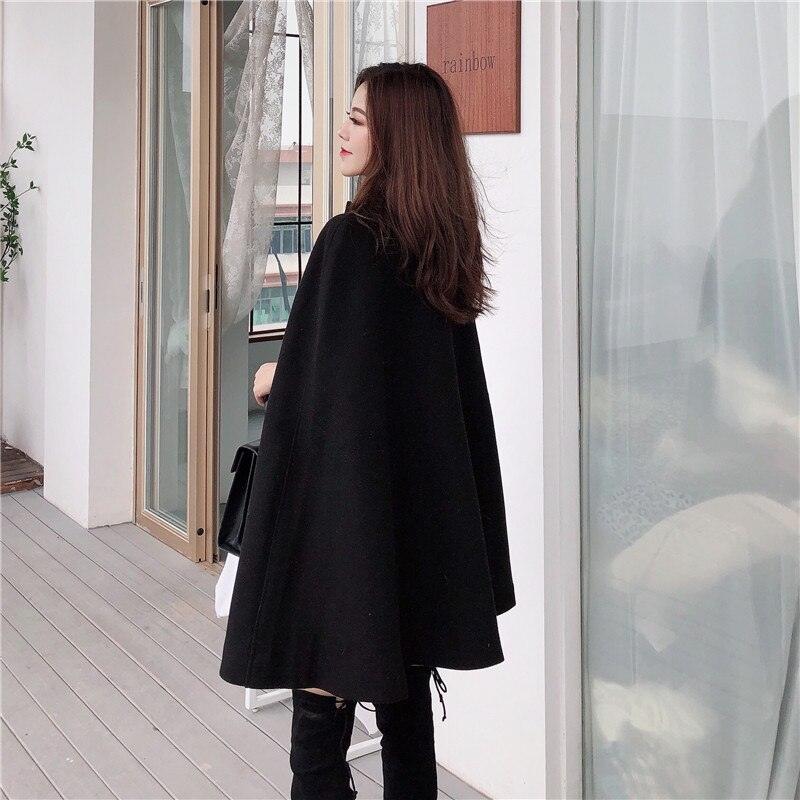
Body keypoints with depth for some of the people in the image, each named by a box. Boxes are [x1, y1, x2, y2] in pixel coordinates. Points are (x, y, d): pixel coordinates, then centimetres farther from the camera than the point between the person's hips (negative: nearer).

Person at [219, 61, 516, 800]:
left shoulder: (351, 239, -15)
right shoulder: (446, 240, 7)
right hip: (423, 495, 8)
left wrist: (275, 378, 4)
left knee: (323, 695, 3)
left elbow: (313, 377, -17)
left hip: (343, 497, -8)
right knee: (404, 684, 18)